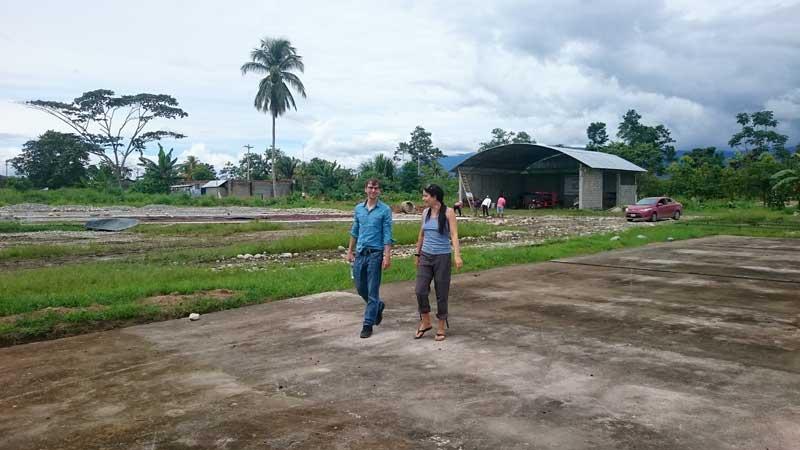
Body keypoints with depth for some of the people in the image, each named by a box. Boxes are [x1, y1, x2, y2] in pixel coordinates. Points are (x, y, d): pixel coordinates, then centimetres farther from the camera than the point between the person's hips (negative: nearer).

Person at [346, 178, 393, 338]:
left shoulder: (385, 210, -5)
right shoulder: (358, 208, 9)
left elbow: (387, 235, -9)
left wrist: (387, 256, -16)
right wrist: (350, 251, 15)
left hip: (375, 253, -5)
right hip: (360, 253, 5)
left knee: (372, 291, -2)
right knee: (360, 288, 13)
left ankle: (368, 324, 6)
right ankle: (378, 306, 39)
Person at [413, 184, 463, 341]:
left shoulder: (448, 213, -7)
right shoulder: (425, 212, 8)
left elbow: (454, 235, -14)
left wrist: (457, 255, -25)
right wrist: (417, 254, 20)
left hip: (442, 257, -4)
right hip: (426, 257, 4)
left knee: (441, 294, 2)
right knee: (420, 291, -4)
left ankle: (441, 328, 18)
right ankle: (425, 322, 16)